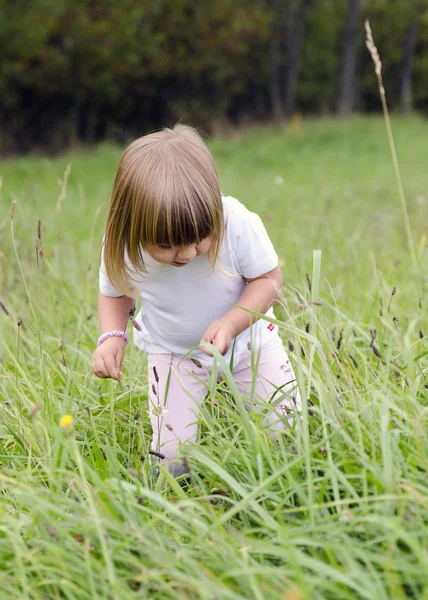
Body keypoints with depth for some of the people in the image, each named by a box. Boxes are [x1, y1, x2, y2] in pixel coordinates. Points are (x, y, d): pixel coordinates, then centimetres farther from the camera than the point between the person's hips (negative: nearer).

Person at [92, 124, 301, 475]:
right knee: (174, 459, -5)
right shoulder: (120, 249, -27)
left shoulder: (239, 223, -34)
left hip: (247, 336, 0)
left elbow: (268, 278, -18)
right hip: (173, 351, 0)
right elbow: (114, 294, -4)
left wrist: (231, 323, -35)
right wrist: (112, 337, -23)